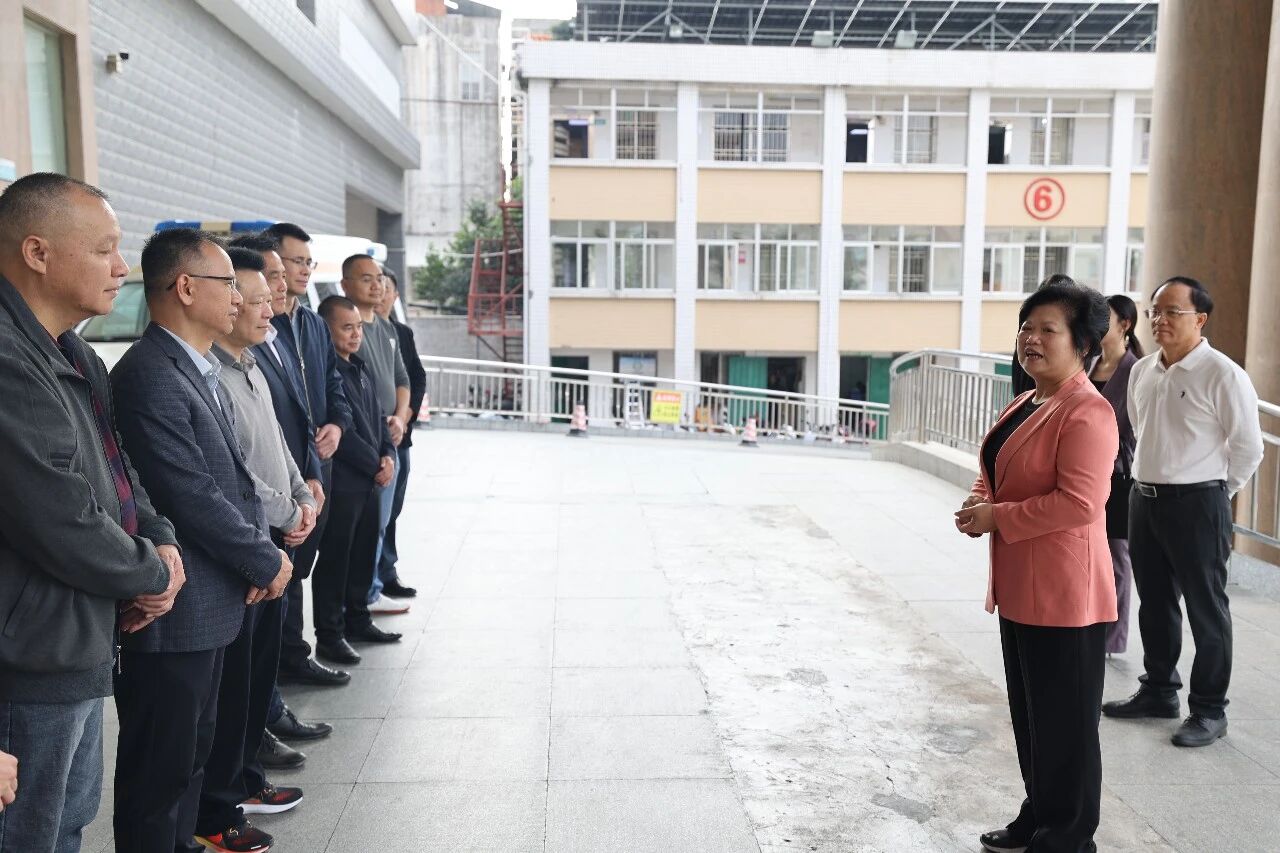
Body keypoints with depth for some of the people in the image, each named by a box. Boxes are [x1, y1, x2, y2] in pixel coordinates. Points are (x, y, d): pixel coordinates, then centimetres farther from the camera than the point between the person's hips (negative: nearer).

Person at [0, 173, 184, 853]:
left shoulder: (70, 355, 9)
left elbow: (115, 469, 17)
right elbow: (61, 523, -26)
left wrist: (160, 539, -1)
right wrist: (153, 576, -9)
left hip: (81, 651, 10)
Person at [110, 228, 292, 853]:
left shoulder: (200, 370, 11)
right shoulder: (149, 377, -20)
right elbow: (193, 498, -22)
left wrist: (262, 549, 0)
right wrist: (266, 563, -11)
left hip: (210, 606, 9)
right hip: (175, 611, -9)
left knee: (191, 753, 22)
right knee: (159, 770, 6)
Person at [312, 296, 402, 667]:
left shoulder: (360, 368, 15)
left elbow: (378, 418, 18)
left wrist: (388, 455, 2)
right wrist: (375, 465, -12)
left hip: (370, 480, 8)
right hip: (341, 481, -8)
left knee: (363, 553, 16)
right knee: (335, 558, 0)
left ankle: (357, 620, 29)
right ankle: (329, 634, 10)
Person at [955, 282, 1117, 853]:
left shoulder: (1087, 412, -18)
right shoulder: (1026, 404, 13)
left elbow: (1080, 502, -26)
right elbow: (996, 474, 22)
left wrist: (997, 517, -19)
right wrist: (978, 502, 0)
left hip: (1063, 592, -10)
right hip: (1019, 586, 10)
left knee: (1065, 721, 5)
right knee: (1028, 713, 20)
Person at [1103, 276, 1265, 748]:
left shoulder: (1222, 375, -14)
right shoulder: (1141, 371, 7)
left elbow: (1248, 448, -9)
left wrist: (1212, 492, 0)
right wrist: (1148, 476, 16)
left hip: (1197, 505, -7)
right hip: (1144, 498, 7)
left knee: (1206, 610, 5)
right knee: (1154, 603, 17)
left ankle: (1209, 710, 18)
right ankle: (1158, 691, 33)